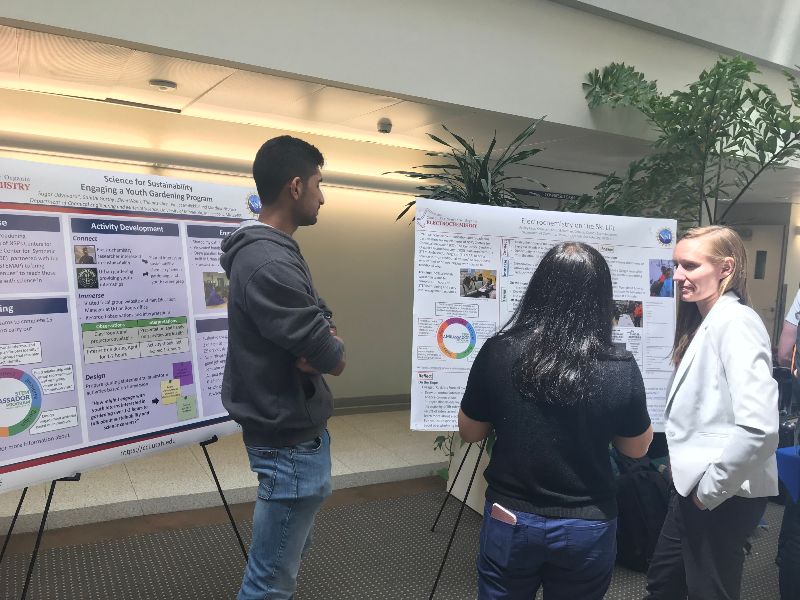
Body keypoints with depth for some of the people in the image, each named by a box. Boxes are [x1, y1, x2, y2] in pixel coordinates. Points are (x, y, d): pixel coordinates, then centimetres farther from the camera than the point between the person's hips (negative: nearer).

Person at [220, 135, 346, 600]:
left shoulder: (274, 250, 8)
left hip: (296, 428, 10)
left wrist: (323, 340, -10)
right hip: (291, 439, -10)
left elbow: (319, 319, 11)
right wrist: (333, 349, -3)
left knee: (290, 554, 27)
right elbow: (332, 357, -25)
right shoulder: (270, 263, -26)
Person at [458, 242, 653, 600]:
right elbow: (637, 448, 1)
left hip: (510, 520, 0)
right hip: (587, 528, 1)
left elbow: (469, 432, -3)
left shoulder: (498, 352, -18)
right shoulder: (620, 370, -18)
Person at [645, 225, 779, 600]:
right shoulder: (706, 322, 10)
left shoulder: (735, 322, -20)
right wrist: (683, 465, 11)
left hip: (724, 496, -9)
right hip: (696, 486, 9)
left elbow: (759, 426, -30)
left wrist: (712, 488, -19)